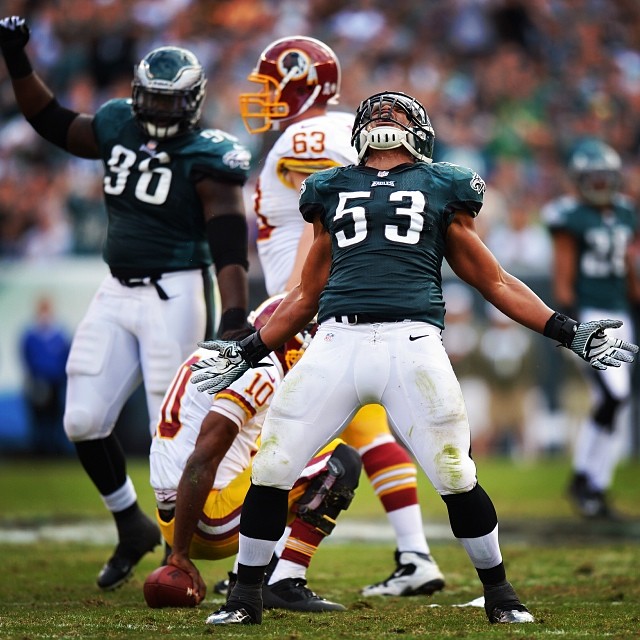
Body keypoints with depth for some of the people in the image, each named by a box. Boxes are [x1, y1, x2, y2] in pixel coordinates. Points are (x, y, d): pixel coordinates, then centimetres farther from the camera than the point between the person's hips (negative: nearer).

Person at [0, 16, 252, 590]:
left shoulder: (208, 158, -12)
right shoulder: (119, 128, 6)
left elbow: (229, 245, -17)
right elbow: (51, 121, 21)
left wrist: (235, 316, -28)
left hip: (175, 297, -7)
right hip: (117, 292, 7)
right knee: (84, 422, 6)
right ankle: (132, 526, 25)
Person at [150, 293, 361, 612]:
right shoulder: (260, 370, -12)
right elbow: (203, 461, -20)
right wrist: (181, 553, -20)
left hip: (173, 516, 10)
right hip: (211, 523, -10)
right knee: (340, 463, -7)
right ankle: (282, 584, -14)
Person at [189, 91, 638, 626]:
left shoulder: (441, 189, 17)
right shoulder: (333, 191, 23)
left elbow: (496, 283, 18)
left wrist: (569, 332, 10)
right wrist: (248, 351, 27)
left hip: (412, 342, -2)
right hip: (338, 341, 2)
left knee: (456, 477, -7)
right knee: (271, 470, -4)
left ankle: (500, 595, 14)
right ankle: (246, 597, 11)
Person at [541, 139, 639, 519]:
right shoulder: (571, 217, -8)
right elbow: (563, 277, -10)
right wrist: (569, 319, -15)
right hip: (587, 315, -7)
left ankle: (597, 488, 13)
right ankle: (583, 478, -4)